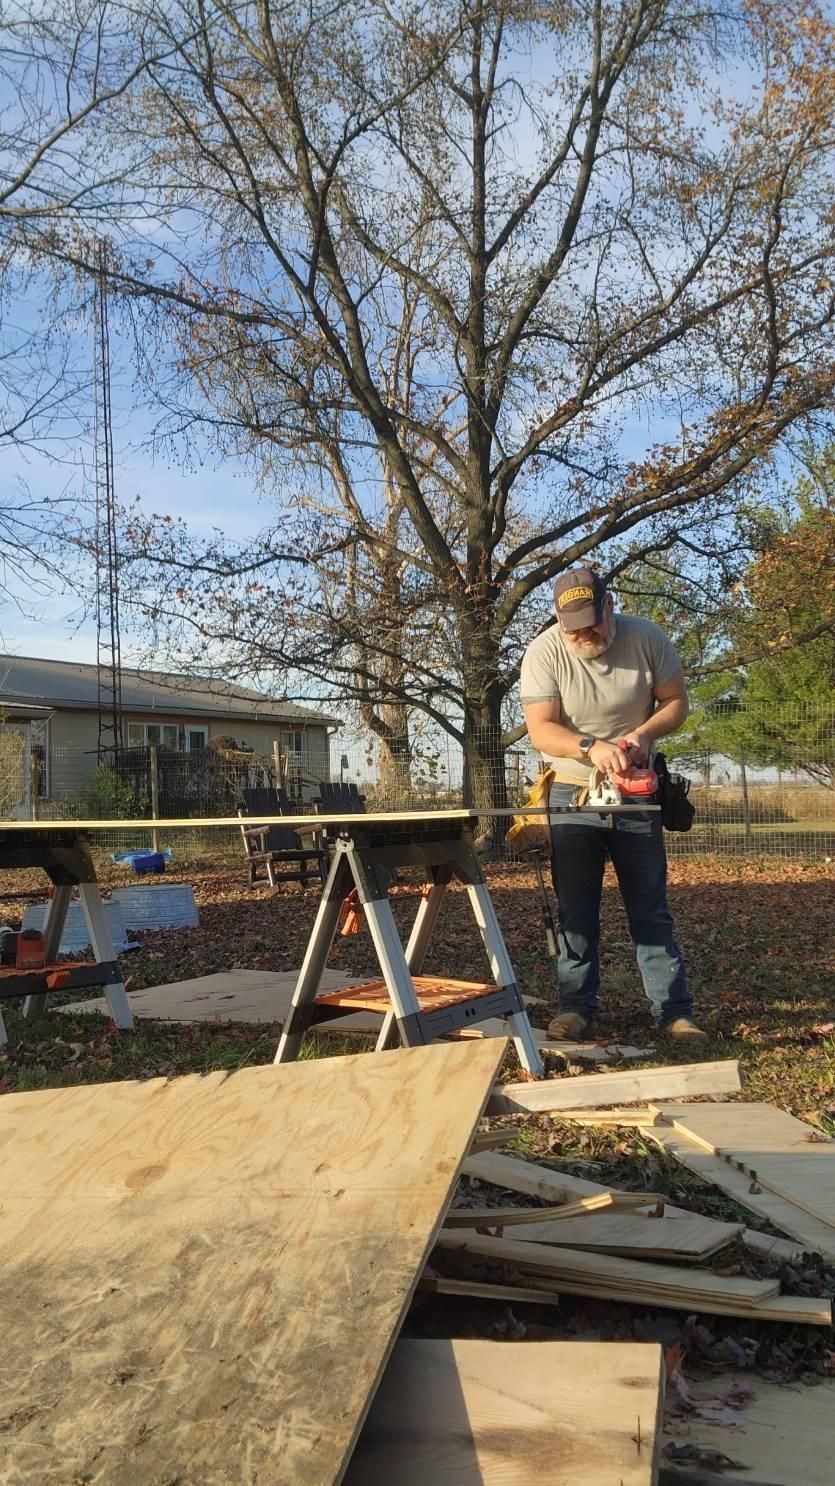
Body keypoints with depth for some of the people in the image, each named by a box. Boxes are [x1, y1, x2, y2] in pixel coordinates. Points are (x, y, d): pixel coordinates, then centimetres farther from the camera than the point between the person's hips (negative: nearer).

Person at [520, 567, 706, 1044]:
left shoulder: (647, 638, -11)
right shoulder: (544, 653, -16)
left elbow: (676, 702, -4)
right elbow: (541, 730, -20)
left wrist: (643, 734, -23)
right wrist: (591, 747, -38)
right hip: (572, 794, -1)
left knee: (651, 909, 5)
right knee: (576, 910, 4)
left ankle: (675, 1010, 10)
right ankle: (577, 1006, 13)